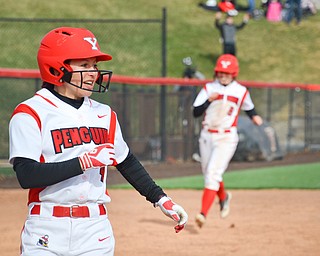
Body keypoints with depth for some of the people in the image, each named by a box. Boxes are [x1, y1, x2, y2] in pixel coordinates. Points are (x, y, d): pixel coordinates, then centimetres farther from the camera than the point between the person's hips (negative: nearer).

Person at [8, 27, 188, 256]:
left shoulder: (103, 114, 11)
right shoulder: (30, 114, -7)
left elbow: (127, 163, 23)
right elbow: (26, 175, -18)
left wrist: (161, 199, 17)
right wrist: (85, 161, -20)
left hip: (96, 228, 5)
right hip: (47, 231, -4)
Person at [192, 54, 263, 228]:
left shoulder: (241, 91, -1)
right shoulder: (209, 88, 0)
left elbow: (248, 107, 18)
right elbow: (196, 112, -6)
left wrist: (254, 116, -2)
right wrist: (209, 100, -20)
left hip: (226, 137, -3)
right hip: (207, 136, 4)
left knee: (213, 174, -16)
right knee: (208, 173, 15)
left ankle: (203, 213, -20)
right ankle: (223, 197, 46)